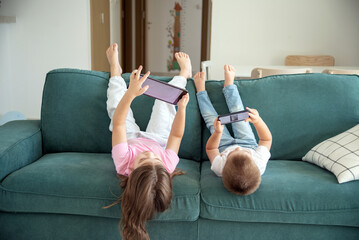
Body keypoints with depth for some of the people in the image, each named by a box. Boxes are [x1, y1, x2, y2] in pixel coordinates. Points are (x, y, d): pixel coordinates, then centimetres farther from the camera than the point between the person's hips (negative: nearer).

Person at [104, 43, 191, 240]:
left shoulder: (124, 162, -50)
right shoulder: (168, 164, -47)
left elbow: (118, 123, -47)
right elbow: (176, 135, -31)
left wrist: (130, 93, -57)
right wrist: (181, 108, -41)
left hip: (131, 138, 0)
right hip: (158, 140, 1)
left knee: (115, 101, 10)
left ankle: (115, 69, 47)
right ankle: (184, 72, 42)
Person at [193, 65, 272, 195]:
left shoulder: (219, 168, -48)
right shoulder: (260, 164, -47)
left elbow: (210, 148, -25)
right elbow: (267, 139, -26)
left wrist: (217, 133, -42)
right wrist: (258, 121, -42)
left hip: (224, 147, -1)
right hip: (250, 144, 1)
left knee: (211, 118, 12)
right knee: (238, 112, 12)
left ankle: (201, 90, 41)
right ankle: (229, 84, 42)